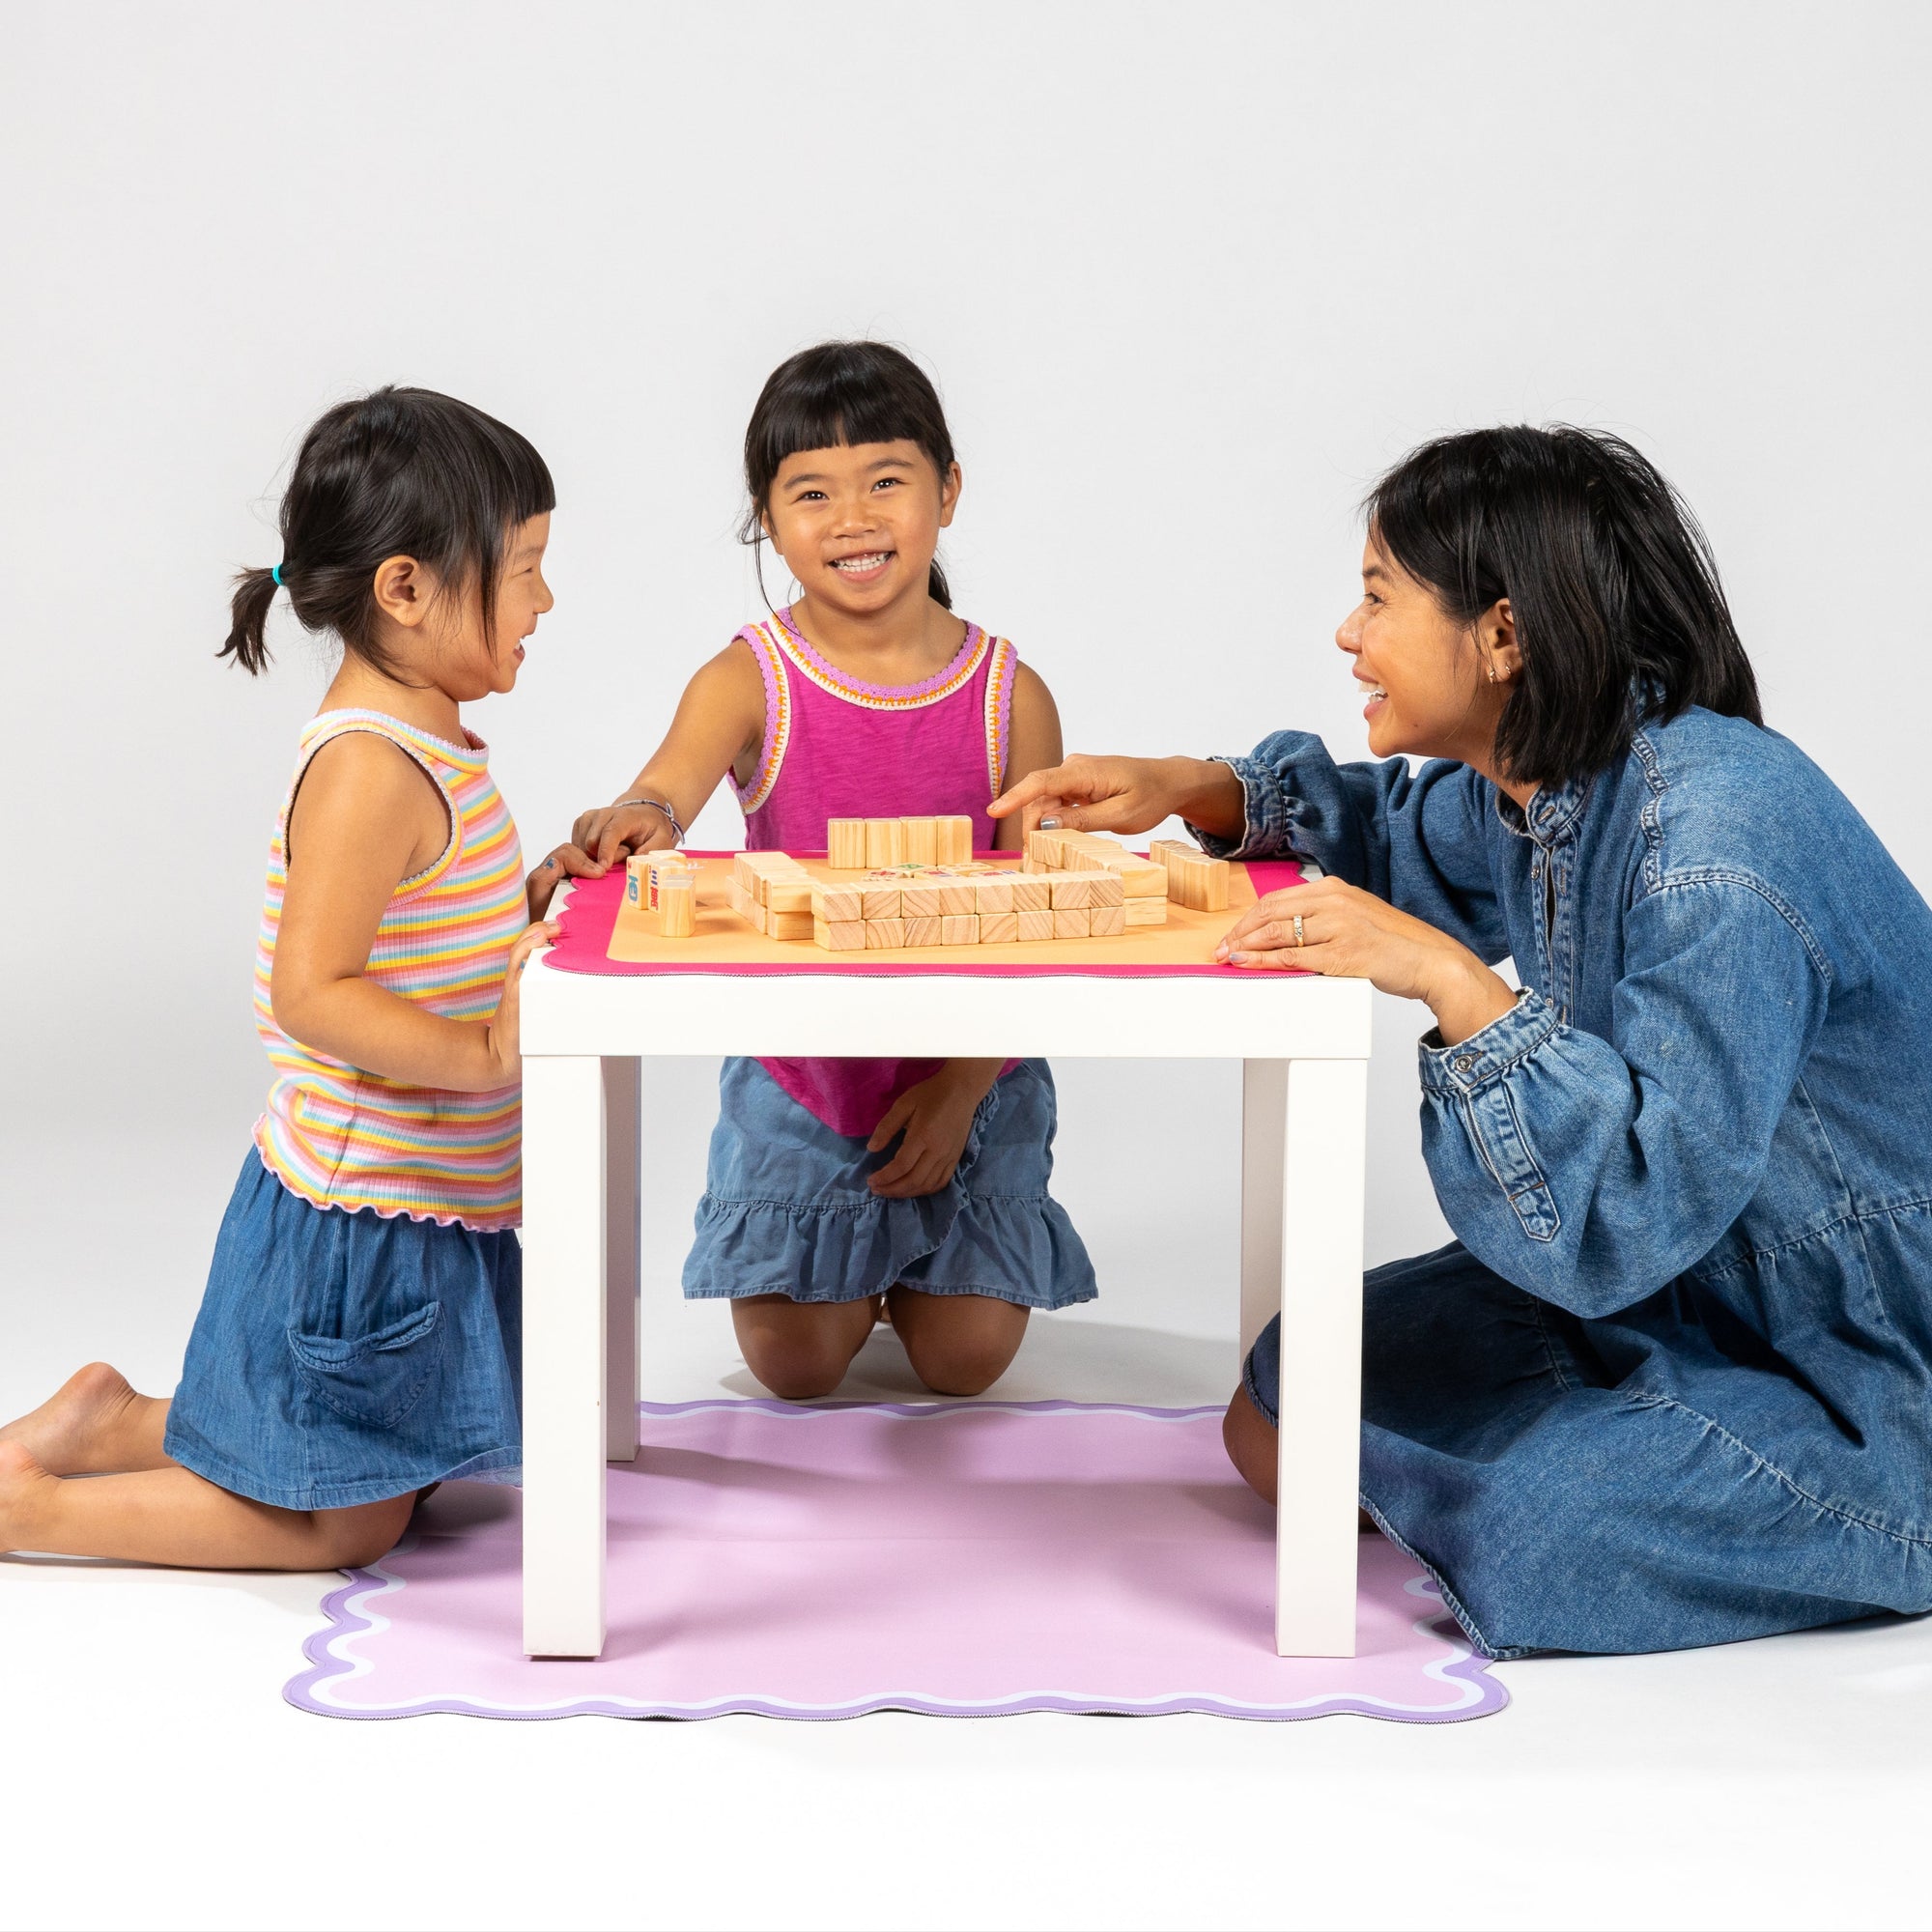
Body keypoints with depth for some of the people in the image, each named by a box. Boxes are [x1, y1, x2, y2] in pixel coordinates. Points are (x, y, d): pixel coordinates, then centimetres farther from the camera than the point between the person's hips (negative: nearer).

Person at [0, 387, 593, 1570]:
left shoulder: (426, 742, 9)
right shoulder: (370, 767, -23)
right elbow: (312, 993, -28)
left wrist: (531, 904, 5)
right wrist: (485, 1054, -30)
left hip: (421, 1211, 10)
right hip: (357, 1217, -10)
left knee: (389, 1469, 24)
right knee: (344, 1525, 2)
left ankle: (112, 1425, 27)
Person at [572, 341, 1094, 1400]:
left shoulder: (1010, 697, -10)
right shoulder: (749, 679, -12)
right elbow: (672, 778, -32)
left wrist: (959, 1087, -15)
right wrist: (634, 818, -57)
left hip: (968, 1072, 0)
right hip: (798, 1071, 0)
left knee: (964, 1359, -1)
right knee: (795, 1364, -1)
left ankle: (914, 1257, 33)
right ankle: (845, 1259, 33)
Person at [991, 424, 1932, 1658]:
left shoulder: (1718, 842, -31)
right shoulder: (1548, 783, -3)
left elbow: (1642, 1201, -36)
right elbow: (1414, 837, 22)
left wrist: (1451, 980, -38)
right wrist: (1195, 791, 6)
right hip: (1681, 1286, 9)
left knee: (1512, 1535, -25)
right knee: (1279, 1421, 6)